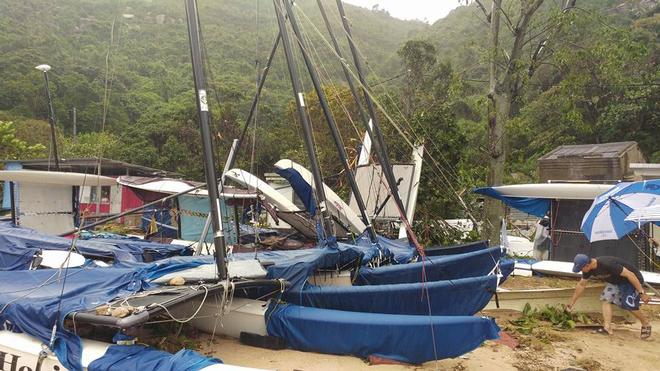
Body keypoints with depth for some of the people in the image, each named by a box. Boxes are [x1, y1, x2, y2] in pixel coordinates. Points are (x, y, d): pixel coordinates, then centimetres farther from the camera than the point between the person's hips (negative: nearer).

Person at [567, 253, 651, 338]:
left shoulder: (607, 264, -37)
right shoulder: (588, 269, -11)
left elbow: (630, 274, -32)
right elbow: (581, 285, 5)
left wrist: (641, 293, -29)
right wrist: (572, 302, 9)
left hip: (632, 280, -8)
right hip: (616, 281, 8)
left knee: (629, 305, -17)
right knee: (606, 299, -7)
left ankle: (646, 325, 8)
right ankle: (607, 328, -7)